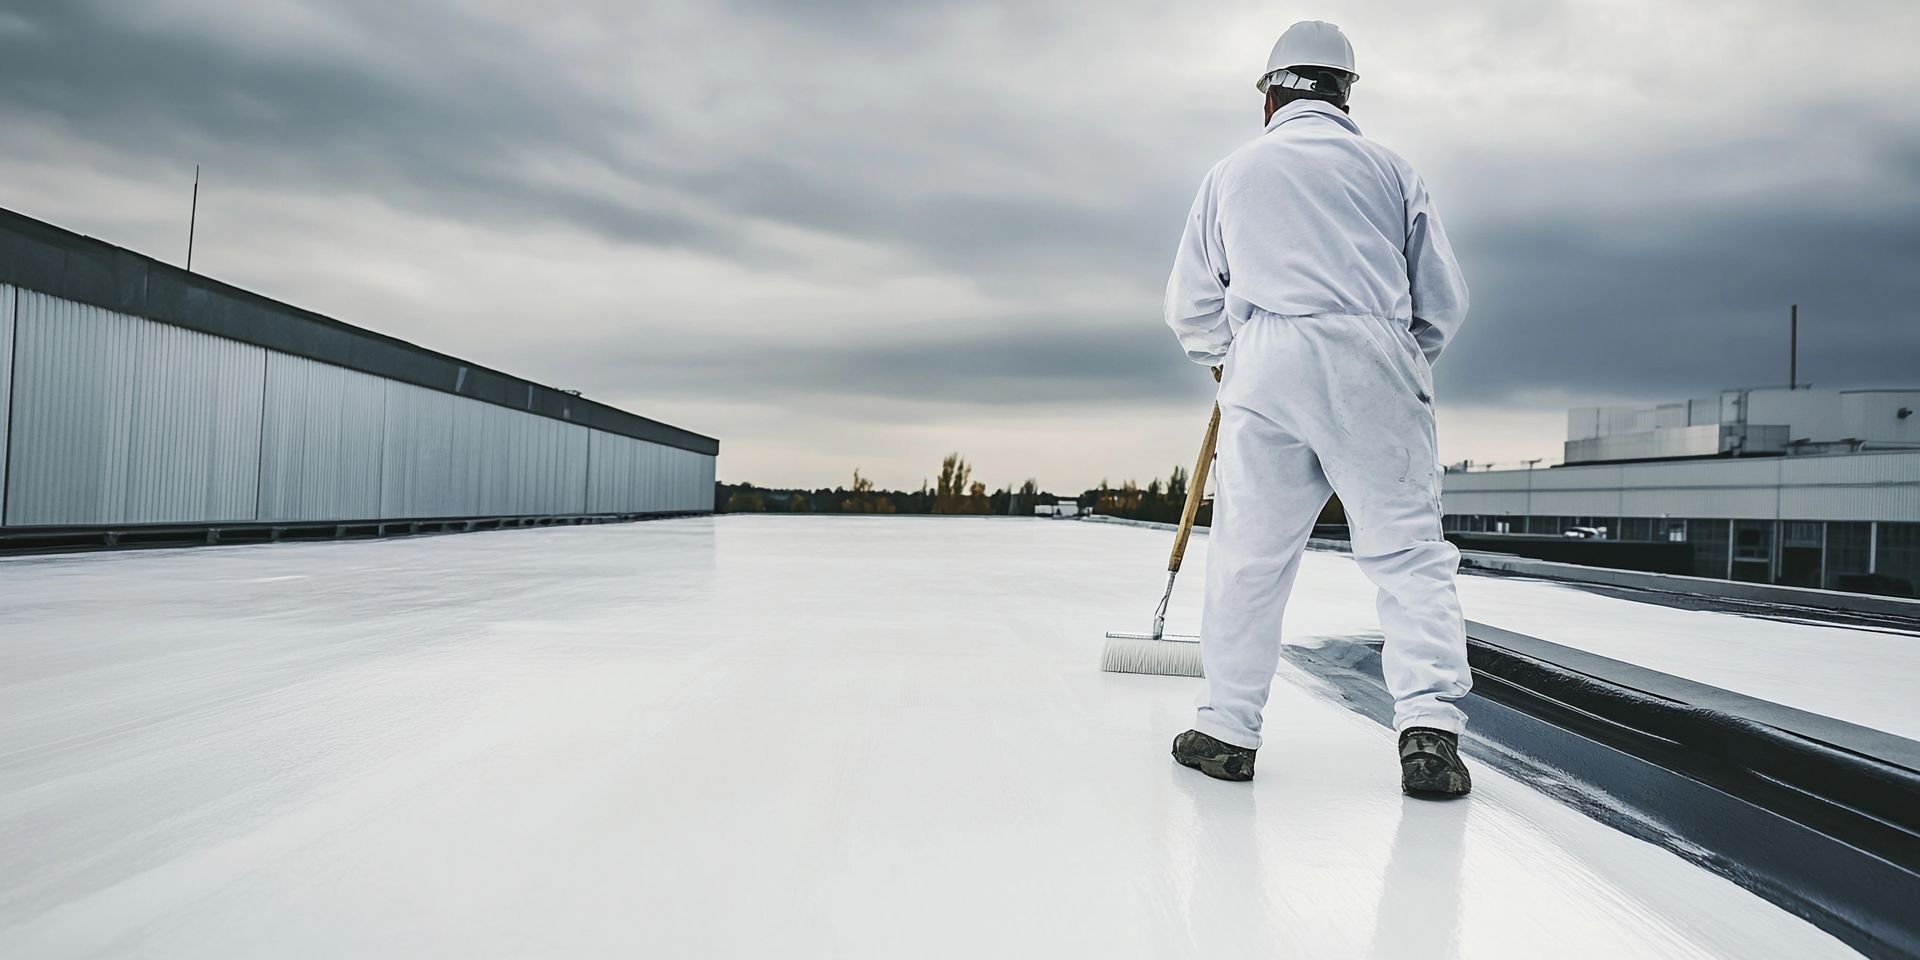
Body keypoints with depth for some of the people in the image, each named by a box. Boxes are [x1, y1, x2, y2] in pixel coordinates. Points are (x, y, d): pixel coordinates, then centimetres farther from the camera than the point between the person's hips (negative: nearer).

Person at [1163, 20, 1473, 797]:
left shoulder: (1232, 172, 18)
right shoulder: (1388, 168, 16)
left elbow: (1190, 306, 19)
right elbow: (1444, 300, 15)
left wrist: (1223, 360, 38)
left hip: (1266, 362, 1)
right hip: (1372, 359, 0)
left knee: (1248, 553, 6)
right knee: (1409, 550, 1)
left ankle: (1228, 729, 11)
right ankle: (1430, 726, -9)